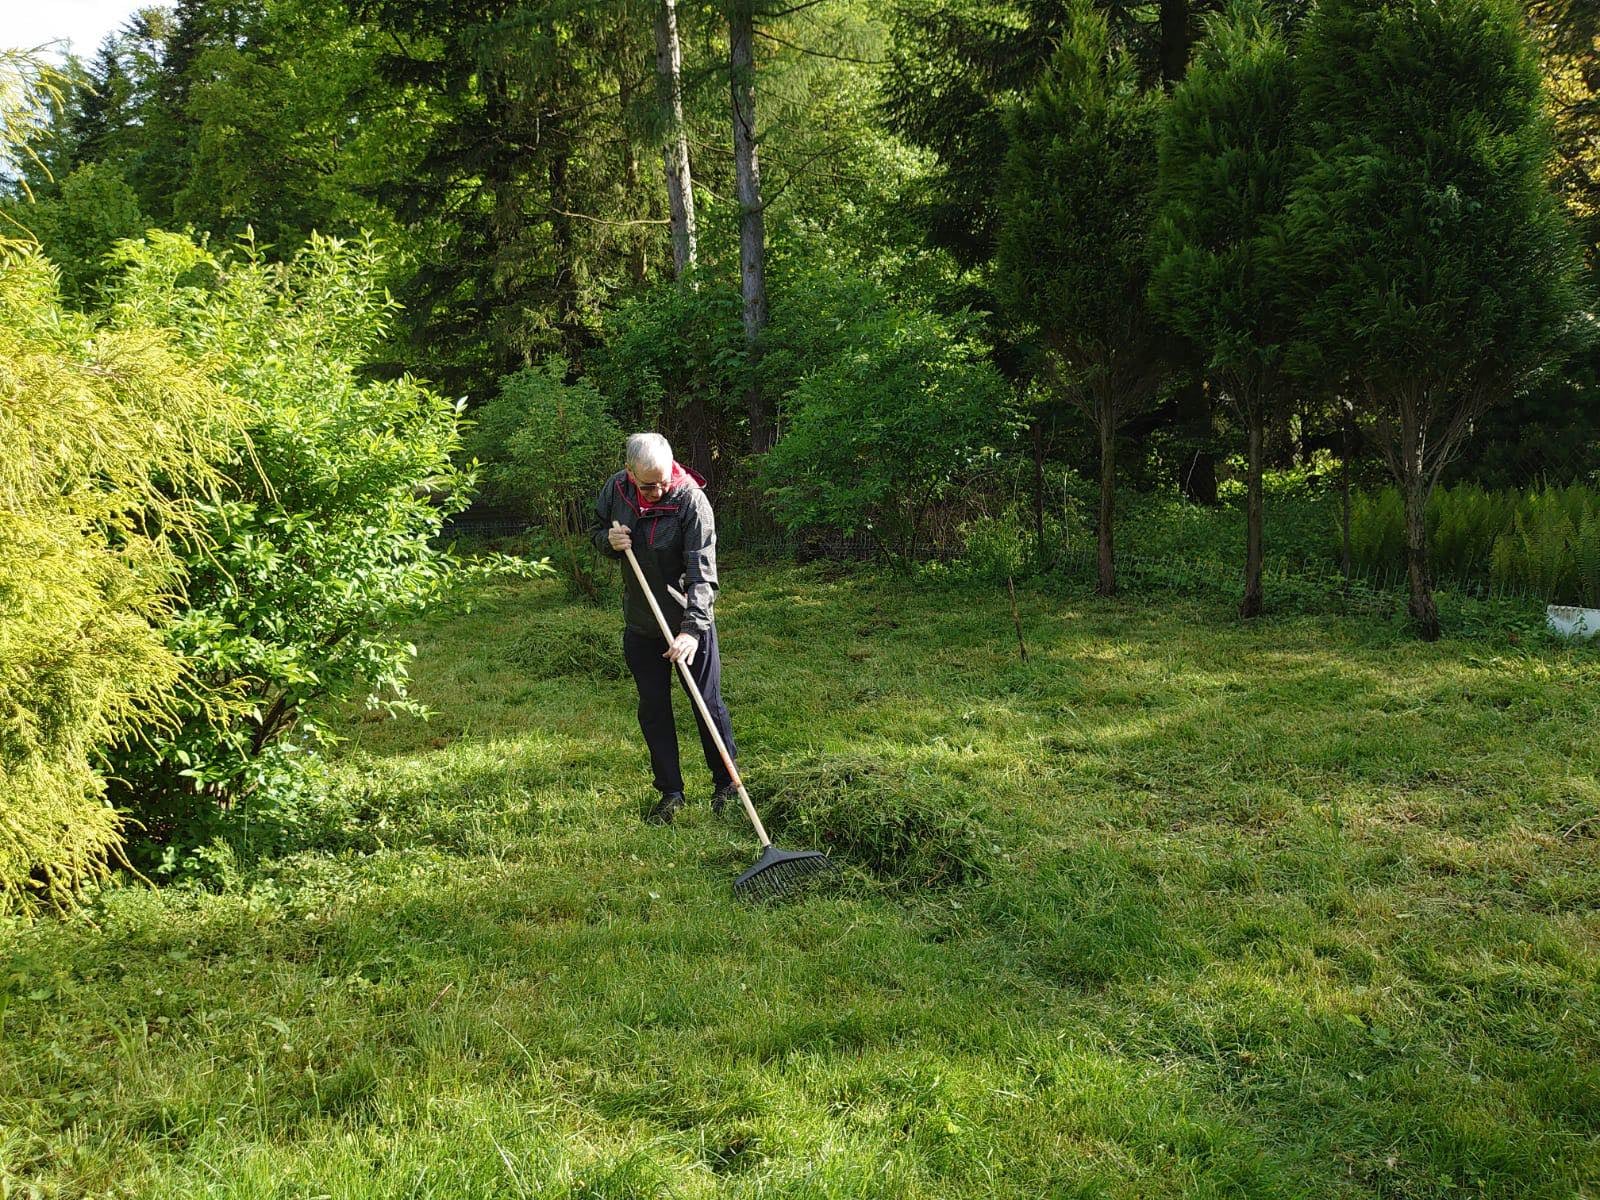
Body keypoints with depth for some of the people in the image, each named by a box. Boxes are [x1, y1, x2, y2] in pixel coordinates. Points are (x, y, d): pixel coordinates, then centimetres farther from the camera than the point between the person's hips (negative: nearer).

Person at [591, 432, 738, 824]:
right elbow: (596, 531, 11)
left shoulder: (691, 499, -23)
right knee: (652, 708, 10)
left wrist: (692, 628, -38)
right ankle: (670, 794, 22)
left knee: (708, 703, 7)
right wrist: (609, 540, -15)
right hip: (640, 624, 4)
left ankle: (726, 784, 26)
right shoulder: (615, 490, -9)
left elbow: (703, 571, -28)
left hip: (689, 621, -4)